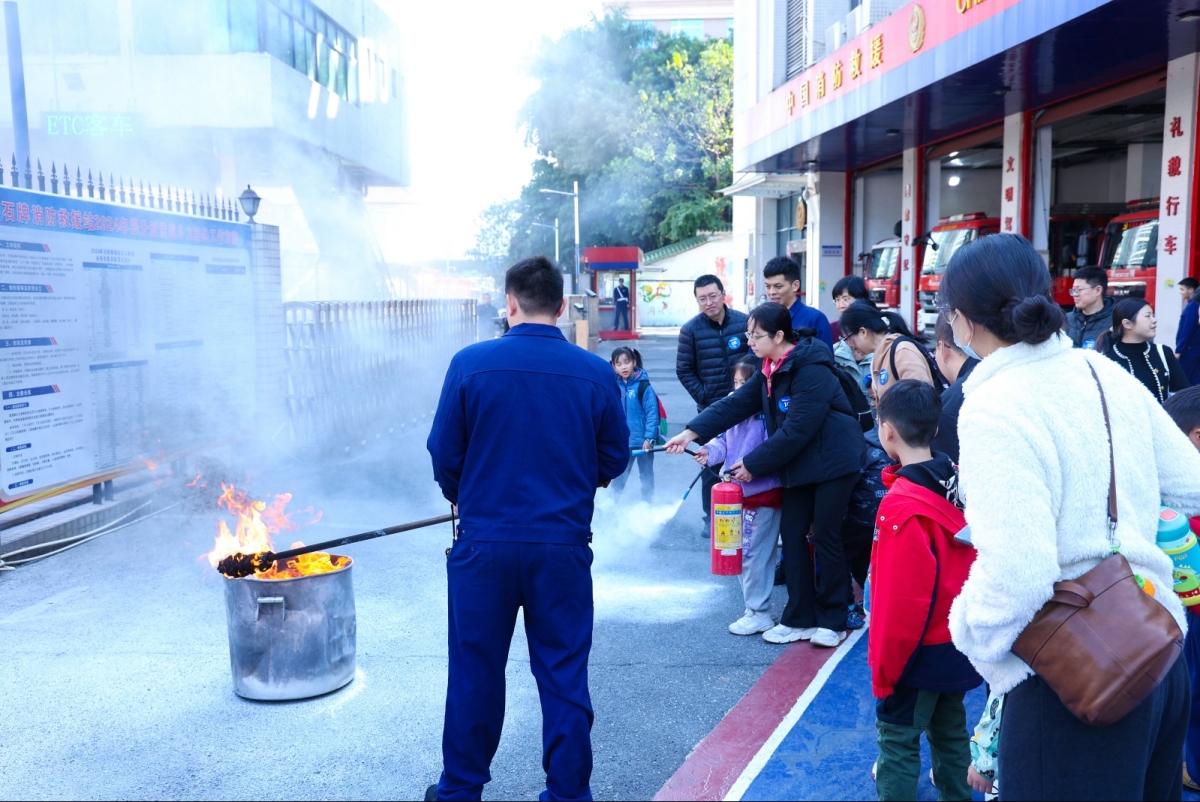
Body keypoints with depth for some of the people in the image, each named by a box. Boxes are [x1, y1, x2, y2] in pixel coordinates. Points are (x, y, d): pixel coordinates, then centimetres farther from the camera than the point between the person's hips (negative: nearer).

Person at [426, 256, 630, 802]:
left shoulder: (471, 364, -9)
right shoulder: (596, 373, -5)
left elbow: (444, 455, -3)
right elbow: (614, 458, 3)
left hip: (485, 542, 0)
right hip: (565, 546, 1)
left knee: (475, 671, 15)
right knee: (564, 675, 13)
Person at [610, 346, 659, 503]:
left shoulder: (643, 386, -14)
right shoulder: (615, 386, -1)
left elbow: (652, 413, -15)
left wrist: (649, 438, -17)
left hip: (642, 441, -4)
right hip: (622, 441, 4)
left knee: (645, 472, 13)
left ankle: (647, 501, 27)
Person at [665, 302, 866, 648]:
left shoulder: (811, 371, -23)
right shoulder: (771, 370, 5)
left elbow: (795, 431, -25)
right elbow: (736, 403, 2)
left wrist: (753, 464, -18)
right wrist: (691, 433, -7)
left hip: (833, 461, -8)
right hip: (800, 464, 9)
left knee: (825, 536, -2)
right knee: (792, 534, 5)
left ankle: (832, 621, 13)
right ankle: (799, 619, 14)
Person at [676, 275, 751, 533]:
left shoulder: (744, 322, -3)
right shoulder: (691, 329, -5)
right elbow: (684, 370, 0)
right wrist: (706, 399, -6)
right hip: (710, 410, -1)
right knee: (712, 464, 2)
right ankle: (711, 517, 13)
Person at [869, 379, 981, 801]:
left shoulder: (902, 505, -24)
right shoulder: (960, 484, -3)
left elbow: (901, 599, -22)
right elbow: (972, 565, 6)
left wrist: (884, 667, -10)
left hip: (922, 650, -7)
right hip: (960, 641, 8)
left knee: (897, 739, 5)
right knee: (950, 730, 22)